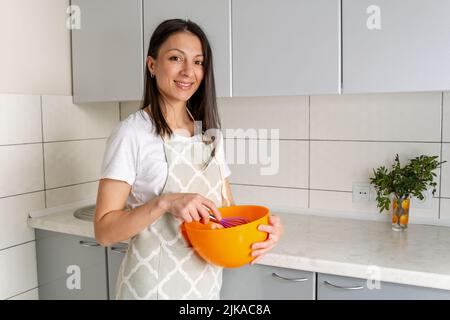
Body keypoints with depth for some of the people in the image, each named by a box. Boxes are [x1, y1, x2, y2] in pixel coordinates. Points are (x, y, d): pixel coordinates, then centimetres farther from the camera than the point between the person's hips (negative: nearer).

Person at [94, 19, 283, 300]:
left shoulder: (210, 133, 4)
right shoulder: (132, 133, -13)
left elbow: (226, 205, 6)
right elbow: (104, 230, -15)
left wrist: (264, 225, -13)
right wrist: (165, 202, -29)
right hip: (154, 284, -5)